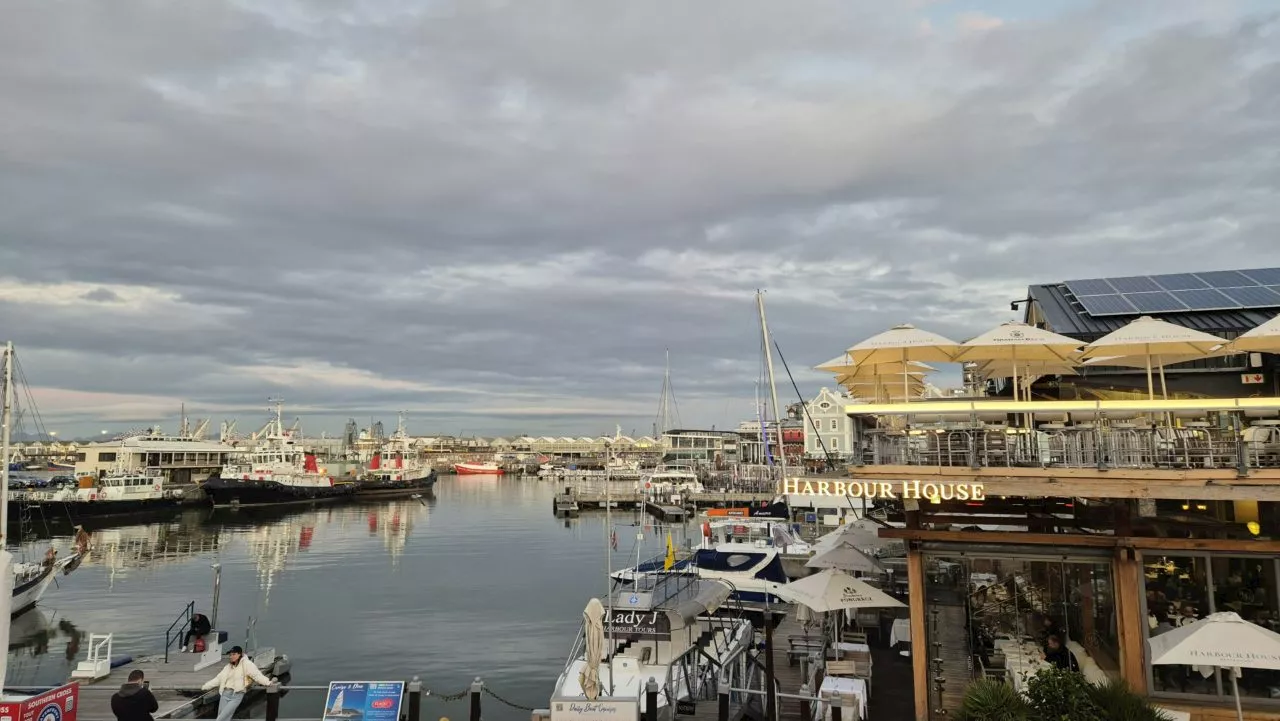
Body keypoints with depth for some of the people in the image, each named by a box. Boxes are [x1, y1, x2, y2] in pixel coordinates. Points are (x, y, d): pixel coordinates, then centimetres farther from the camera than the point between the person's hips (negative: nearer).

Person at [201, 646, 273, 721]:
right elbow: (218, 679, 24)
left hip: (237, 695, -6)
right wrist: (205, 687, 26)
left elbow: (256, 674, -13)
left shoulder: (246, 664, -5)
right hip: (225, 694, 6)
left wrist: (267, 682, -24)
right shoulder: (228, 667, 16)